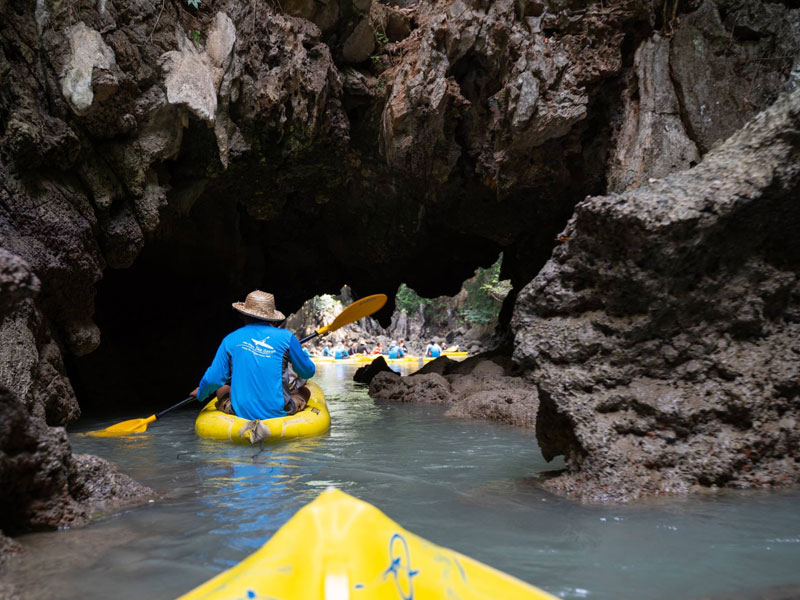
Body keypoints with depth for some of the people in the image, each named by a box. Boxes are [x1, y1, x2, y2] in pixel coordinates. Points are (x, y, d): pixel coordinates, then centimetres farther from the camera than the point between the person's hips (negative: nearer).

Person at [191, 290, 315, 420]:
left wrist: (200, 394, 22)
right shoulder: (286, 337, -3)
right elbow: (308, 372, 7)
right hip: (278, 412, -1)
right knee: (305, 391, 27)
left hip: (240, 413, 1)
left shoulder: (230, 340, 0)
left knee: (221, 389, 30)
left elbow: (212, 379, 0)